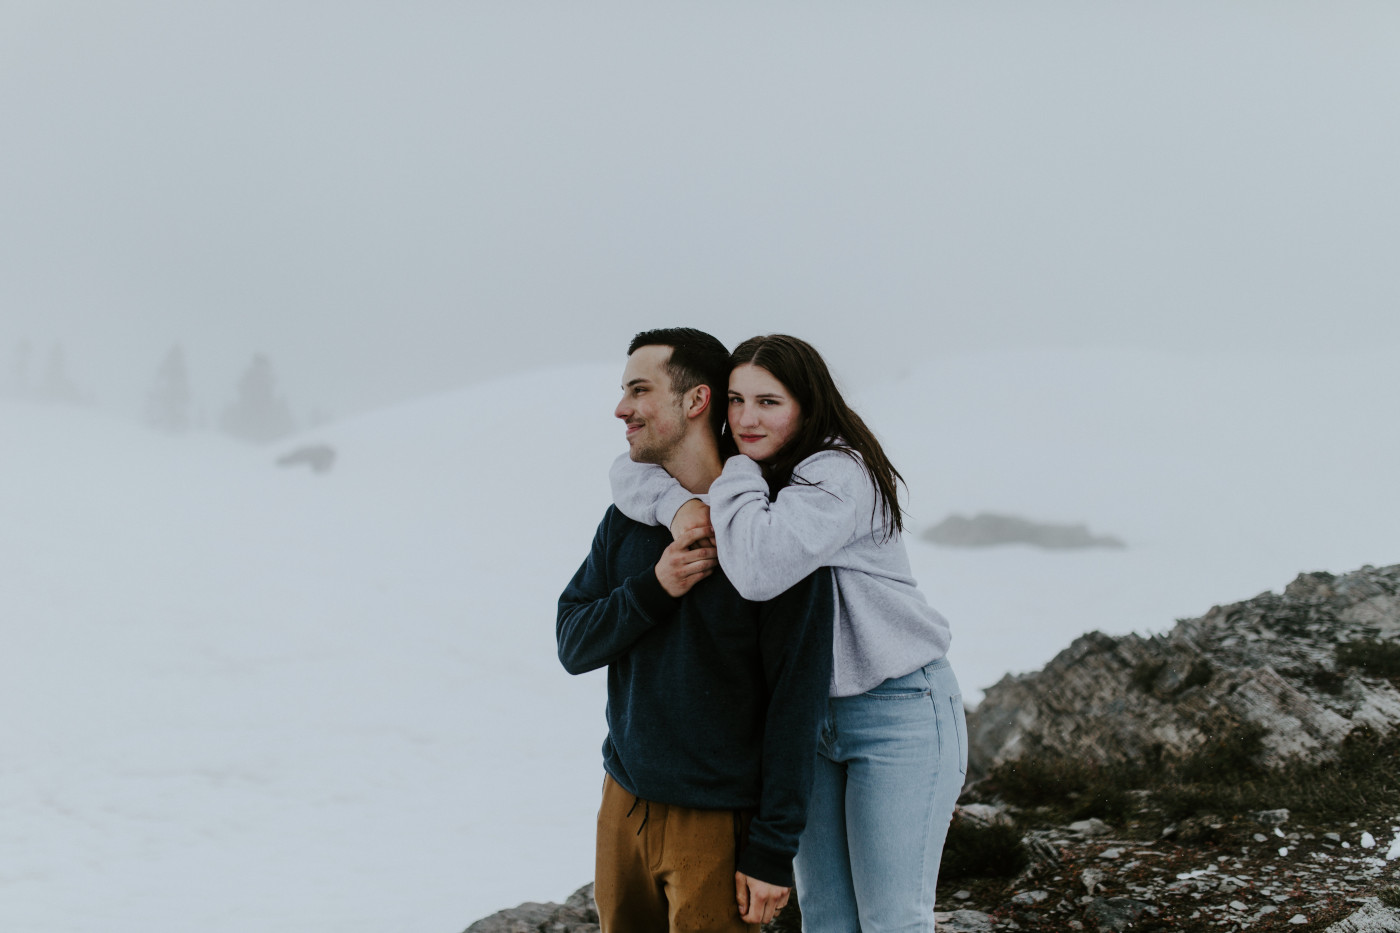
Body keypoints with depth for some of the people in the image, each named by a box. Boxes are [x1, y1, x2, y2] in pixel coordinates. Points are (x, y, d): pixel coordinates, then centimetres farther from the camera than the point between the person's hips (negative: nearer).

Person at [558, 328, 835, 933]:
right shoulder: (628, 518, 5)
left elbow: (797, 700, -15)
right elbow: (574, 646, 3)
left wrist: (773, 851, -17)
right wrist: (654, 588, -16)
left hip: (719, 820, -6)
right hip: (625, 801, 6)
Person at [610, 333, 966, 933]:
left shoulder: (839, 473, -21)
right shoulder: (753, 477, 5)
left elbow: (760, 569, -36)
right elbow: (630, 473, 4)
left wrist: (737, 474, -21)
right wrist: (676, 503, -18)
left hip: (898, 712, -8)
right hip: (808, 712, 8)